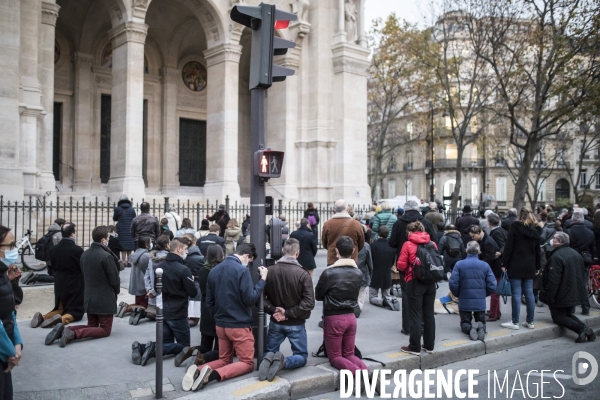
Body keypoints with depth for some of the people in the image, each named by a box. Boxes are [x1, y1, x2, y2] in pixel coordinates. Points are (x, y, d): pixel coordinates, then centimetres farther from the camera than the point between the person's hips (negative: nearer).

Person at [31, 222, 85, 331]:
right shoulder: (77, 250, -19)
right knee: (77, 311, 5)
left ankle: (42, 317, -4)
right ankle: (61, 319, -23)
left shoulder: (54, 249, 0)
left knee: (60, 308, 22)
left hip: (59, 284, 6)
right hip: (74, 285, -6)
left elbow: (53, 267, 10)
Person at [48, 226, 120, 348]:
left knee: (92, 326, 20)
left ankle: (64, 329, -3)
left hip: (89, 297, 8)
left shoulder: (85, 254, 5)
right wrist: (117, 290, 5)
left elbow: (84, 275, 13)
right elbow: (114, 278, -15)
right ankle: (73, 334, -18)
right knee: (105, 330, 2)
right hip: (105, 299, -8)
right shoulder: (106, 256, -20)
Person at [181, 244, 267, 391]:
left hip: (220, 324, 7)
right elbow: (250, 299, -19)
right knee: (247, 363, 4)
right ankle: (213, 374, -20)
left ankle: (198, 370, -8)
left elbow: (209, 302, 11)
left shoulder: (214, 270, 6)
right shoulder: (242, 270, -17)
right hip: (239, 325, -7)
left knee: (224, 360, 20)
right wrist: (262, 279, -10)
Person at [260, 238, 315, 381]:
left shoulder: (269, 271, -7)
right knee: (302, 356, 13)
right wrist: (289, 313, -14)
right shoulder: (303, 274, -17)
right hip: (296, 324, -3)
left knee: (268, 352, 20)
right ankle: (283, 362, -19)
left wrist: (273, 310, -6)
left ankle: (268, 359, -16)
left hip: (275, 322, 3)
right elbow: (309, 302, -20)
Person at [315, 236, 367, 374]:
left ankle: (358, 373, -18)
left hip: (334, 319, -5)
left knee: (335, 357, 8)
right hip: (351, 317, 5)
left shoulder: (329, 273, -15)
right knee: (349, 354, 18)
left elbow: (318, 296, -2)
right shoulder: (358, 273, 0)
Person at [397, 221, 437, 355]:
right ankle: (429, 345, 22)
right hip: (431, 282, 5)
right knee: (429, 314, 13)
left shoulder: (408, 244, -8)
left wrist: (408, 269, 10)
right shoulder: (433, 244, 4)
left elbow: (401, 265, -10)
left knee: (415, 315, 1)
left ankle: (415, 347, 5)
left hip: (415, 282, -5)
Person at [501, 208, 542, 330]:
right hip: (530, 266, 5)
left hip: (515, 266, -5)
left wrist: (504, 264, -7)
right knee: (529, 293, 10)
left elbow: (508, 247, -10)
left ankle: (515, 322, -2)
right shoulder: (535, 230, 8)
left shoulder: (515, 227, -7)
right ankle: (530, 321, 15)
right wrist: (538, 266, 20)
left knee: (516, 293, -4)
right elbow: (537, 250, 14)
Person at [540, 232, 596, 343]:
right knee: (568, 314, 22)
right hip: (574, 294, 8)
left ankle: (581, 329, -13)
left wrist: (549, 298, -18)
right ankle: (585, 328, 2)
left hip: (560, 296, -8)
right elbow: (580, 275, 15)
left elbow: (553, 280, -25)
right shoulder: (576, 254, 6)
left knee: (558, 317, 6)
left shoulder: (556, 256, -24)